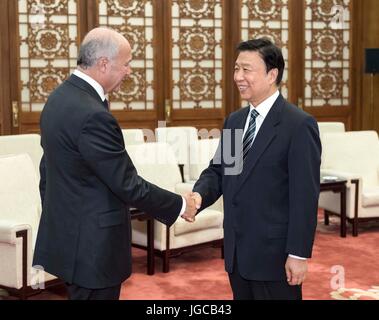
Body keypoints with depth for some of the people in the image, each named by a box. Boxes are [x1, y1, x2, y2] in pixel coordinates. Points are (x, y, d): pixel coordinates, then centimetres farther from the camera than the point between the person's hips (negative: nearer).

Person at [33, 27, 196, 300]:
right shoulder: (93, 115, -25)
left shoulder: (60, 97, 4)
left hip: (65, 235, 9)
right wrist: (180, 206, -7)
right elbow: (128, 185, -21)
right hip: (92, 245, -9)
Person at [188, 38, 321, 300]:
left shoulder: (299, 125, -13)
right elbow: (217, 170, 11)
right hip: (237, 252, 7)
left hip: (274, 253, -6)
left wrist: (298, 254, -17)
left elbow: (305, 196, -15)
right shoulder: (234, 120, 10)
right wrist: (199, 195, -11)